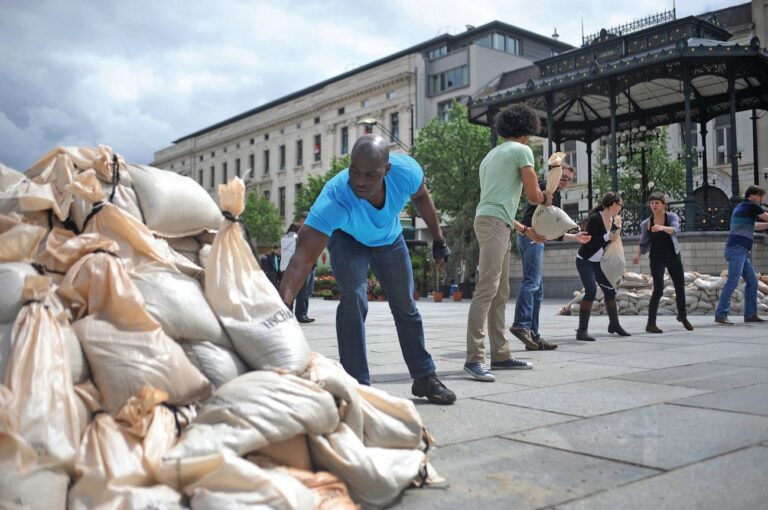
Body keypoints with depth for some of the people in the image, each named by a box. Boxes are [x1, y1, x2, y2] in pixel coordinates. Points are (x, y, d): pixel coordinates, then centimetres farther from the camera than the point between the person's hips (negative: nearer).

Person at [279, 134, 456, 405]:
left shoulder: (406, 170, -36)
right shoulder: (334, 198, -46)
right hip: (347, 238, -3)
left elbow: (421, 197, -10)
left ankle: (425, 378, 24)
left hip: (389, 239, 3)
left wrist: (438, 240, -2)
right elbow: (303, 256, -53)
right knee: (353, 299, -24)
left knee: (406, 307, 9)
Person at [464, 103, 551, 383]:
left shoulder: (491, 155, 28)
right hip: (495, 224, -9)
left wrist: (525, 230, 32)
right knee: (486, 289, -16)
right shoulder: (522, 150, 2)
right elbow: (533, 196, -1)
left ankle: (500, 355, 12)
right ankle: (474, 358, -20)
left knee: (500, 293, 10)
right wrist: (546, 197, 22)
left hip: (491, 223, 9)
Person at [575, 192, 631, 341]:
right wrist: (608, 237, -31)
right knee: (591, 290, -21)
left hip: (598, 262, 8)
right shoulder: (595, 218, -21)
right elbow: (589, 242, -27)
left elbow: (612, 240, 12)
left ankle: (614, 324, 31)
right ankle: (582, 331, -20)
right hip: (585, 261, -8)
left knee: (610, 289, 11)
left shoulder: (612, 221, 3)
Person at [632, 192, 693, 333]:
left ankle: (682, 316, 37)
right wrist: (638, 255, -9)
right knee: (658, 289, -13)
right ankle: (650, 323, -7)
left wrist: (662, 227, -45)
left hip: (673, 256, 1)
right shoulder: (646, 223, 0)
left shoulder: (672, 217, -5)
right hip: (656, 258, -1)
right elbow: (643, 242, 8)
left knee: (680, 287, 11)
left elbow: (675, 230, -26)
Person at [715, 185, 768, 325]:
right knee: (733, 282, -16)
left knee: (752, 282, 10)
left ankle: (750, 314, 11)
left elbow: (753, 226, 37)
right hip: (737, 249, -10)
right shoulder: (751, 206, -3)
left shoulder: (740, 208, 24)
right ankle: (721, 314, -20)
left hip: (741, 251, 10)